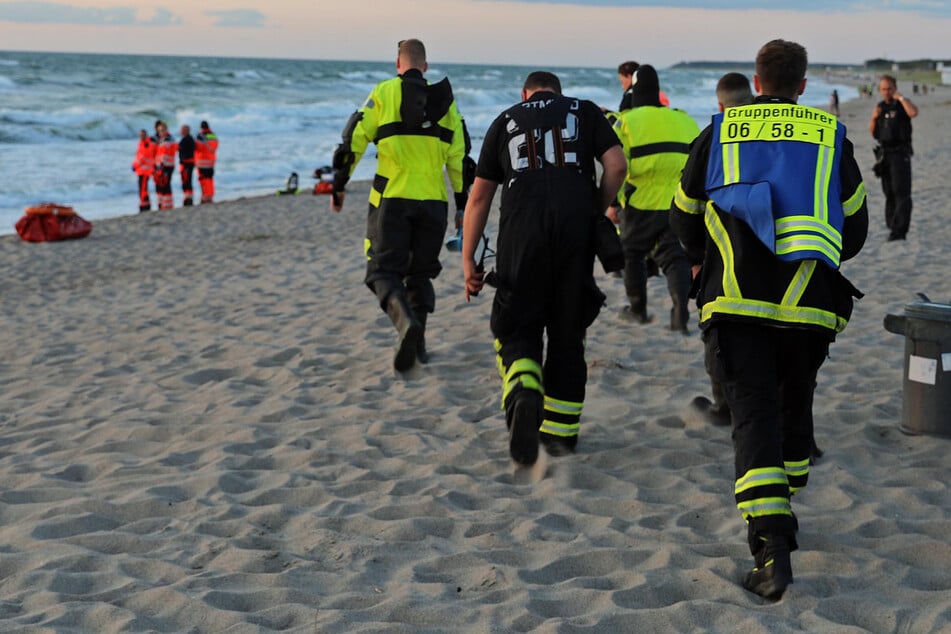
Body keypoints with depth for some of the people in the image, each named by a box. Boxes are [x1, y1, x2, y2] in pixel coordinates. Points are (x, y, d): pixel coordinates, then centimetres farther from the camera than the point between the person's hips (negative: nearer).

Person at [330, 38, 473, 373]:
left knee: (384, 271, 0)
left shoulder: (384, 92, 2)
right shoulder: (444, 100, 10)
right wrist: (463, 205, 15)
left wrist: (338, 186, 8)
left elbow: (353, 139, -2)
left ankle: (406, 321, -27)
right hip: (433, 202, 3)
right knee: (420, 273, 17)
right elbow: (459, 157, 8)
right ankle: (417, 342, 11)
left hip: (392, 198, -3)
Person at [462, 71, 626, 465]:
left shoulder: (506, 120, 20)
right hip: (575, 229, 0)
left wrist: (468, 259, 15)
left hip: (521, 230, 0)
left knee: (517, 330, 6)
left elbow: (479, 197, 15)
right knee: (568, 332, 12)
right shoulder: (585, 111, 19)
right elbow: (616, 167, 2)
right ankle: (561, 432, 17)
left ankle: (523, 397, -25)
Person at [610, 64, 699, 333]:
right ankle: (681, 311, -16)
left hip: (640, 202, -3)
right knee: (674, 256, 4)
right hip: (679, 204, 3)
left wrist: (612, 203, 2)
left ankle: (638, 309, 27)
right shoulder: (684, 120, 12)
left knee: (632, 253, 17)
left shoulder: (626, 121, -1)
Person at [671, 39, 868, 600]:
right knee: (794, 406, 22)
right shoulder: (830, 136, 10)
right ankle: (781, 515, 33)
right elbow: (855, 228, 15)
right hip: (810, 301, 1)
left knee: (754, 414, -4)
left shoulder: (720, 132, 10)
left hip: (736, 300, -1)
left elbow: (685, 218, 17)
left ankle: (771, 546, -19)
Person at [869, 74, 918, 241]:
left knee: (901, 192, -12)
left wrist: (901, 97, -19)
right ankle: (892, 226, 17)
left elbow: (914, 112, -29)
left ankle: (899, 230, -18)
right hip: (885, 153, 6)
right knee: (889, 193, 9)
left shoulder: (903, 104, -5)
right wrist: (874, 118, -5)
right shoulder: (880, 107, 12)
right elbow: (873, 133, 13)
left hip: (900, 154, -6)